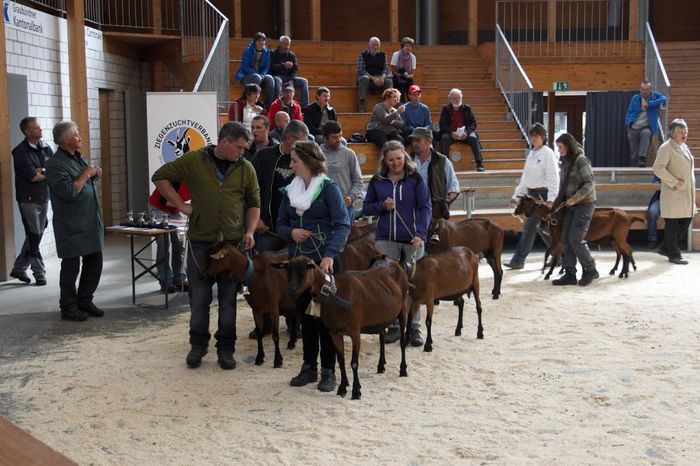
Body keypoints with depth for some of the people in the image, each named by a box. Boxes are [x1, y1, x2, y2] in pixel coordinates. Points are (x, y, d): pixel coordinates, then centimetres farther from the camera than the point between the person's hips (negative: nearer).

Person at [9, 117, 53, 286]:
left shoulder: (45, 148, 8)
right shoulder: (21, 152, -12)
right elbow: (33, 177, -18)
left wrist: (41, 171, -15)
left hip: (43, 198, 6)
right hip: (28, 200, -6)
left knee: (35, 236, 12)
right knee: (34, 237, -2)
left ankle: (19, 269, 24)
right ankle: (40, 273, 6)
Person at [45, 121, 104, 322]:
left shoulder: (79, 158, 13)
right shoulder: (55, 164, -15)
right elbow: (68, 192, -25)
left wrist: (95, 175, 7)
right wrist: (85, 175, -17)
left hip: (91, 223, 9)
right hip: (71, 226, -8)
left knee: (94, 263, 13)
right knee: (71, 267, 1)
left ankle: (85, 301, 27)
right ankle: (68, 308, 12)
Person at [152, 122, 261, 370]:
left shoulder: (245, 168, 5)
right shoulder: (193, 160, -3)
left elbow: (254, 202, 12)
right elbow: (160, 177, 3)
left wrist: (250, 231, -1)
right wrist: (181, 205, -3)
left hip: (233, 243, 2)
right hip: (200, 241, -2)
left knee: (228, 299, 7)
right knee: (199, 297, 5)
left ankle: (226, 348, 18)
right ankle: (198, 345, 21)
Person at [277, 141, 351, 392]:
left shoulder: (329, 188, -7)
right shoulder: (289, 190, 9)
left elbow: (343, 225, -14)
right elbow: (281, 224, 15)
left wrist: (330, 254, -26)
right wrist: (291, 232, -8)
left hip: (324, 260, -5)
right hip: (298, 259, 5)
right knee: (304, 313, 10)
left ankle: (328, 370, 9)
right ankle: (309, 367, 21)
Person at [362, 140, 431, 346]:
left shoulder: (416, 179, 0)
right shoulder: (377, 181, 6)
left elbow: (425, 208, -3)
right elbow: (366, 208, 12)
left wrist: (421, 233, -16)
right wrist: (382, 206, -8)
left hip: (412, 240, -1)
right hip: (386, 239, 2)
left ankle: (413, 327, 11)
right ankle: (393, 326, 10)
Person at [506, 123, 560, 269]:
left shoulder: (548, 153, -10)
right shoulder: (531, 154, 14)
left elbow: (553, 178, -16)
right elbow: (525, 178, 20)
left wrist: (551, 199, -25)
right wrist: (516, 195, 17)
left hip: (542, 195, -8)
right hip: (531, 194, 8)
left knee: (529, 227, -6)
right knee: (541, 227, 9)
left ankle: (518, 260, 1)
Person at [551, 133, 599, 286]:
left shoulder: (581, 160, -13)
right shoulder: (565, 162, 12)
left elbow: (589, 184, -16)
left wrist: (575, 198, -22)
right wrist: (558, 201, 11)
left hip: (584, 204, -8)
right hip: (571, 205, 8)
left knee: (575, 239, -10)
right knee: (566, 239, 2)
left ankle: (590, 270, 7)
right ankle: (569, 274, 6)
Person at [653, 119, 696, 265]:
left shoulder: (684, 147, 16)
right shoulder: (666, 148, -11)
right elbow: (658, 168, -19)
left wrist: (689, 184, 13)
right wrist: (674, 182, -19)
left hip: (686, 194, 9)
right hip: (673, 195, -9)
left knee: (686, 222, 11)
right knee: (673, 225, -1)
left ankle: (667, 248, 23)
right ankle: (674, 255, 8)